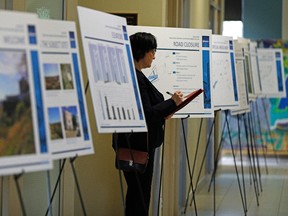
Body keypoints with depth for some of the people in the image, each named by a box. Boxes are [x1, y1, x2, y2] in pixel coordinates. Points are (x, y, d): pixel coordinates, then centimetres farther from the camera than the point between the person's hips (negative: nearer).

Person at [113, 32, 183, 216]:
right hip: (139, 144, -10)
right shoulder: (135, 78, -19)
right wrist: (172, 102, -12)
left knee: (138, 194, 15)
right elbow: (146, 114, -21)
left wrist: (163, 113, 11)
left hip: (137, 143, 10)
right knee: (139, 195, -2)